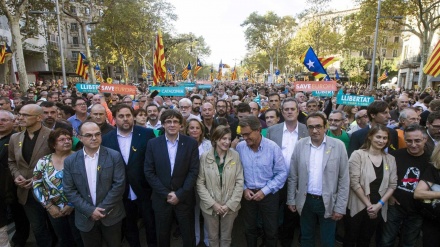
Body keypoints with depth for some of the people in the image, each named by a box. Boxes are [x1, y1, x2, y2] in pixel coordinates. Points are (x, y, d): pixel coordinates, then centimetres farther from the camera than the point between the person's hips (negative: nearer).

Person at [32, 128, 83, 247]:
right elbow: (36, 186, 1)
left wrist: (72, 204, -13)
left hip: (76, 208, -3)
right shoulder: (43, 162, -2)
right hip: (55, 210, 3)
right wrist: (49, 206, -5)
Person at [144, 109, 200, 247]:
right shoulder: (153, 144, -3)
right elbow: (149, 172, -5)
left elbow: (194, 171, -7)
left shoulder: (191, 143, -5)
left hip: (184, 198, 0)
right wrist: (166, 194, -11)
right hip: (161, 198, 1)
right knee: (162, 236, 18)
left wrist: (179, 194, -13)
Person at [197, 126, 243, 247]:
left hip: (230, 207, 1)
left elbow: (239, 182, -6)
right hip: (210, 206, 0)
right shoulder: (205, 157, -9)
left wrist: (230, 204, -11)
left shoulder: (235, 156, -7)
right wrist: (213, 203, -13)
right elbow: (200, 183, -8)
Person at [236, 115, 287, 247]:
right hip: (247, 194, 2)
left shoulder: (273, 147, -16)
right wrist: (244, 189, -8)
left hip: (269, 195, -2)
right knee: (249, 229, 20)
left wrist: (265, 191, -15)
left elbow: (282, 173, -12)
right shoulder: (240, 147, -9)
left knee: (271, 230, 15)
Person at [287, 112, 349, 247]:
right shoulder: (300, 144, -5)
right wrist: (291, 200, 2)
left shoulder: (338, 145, -10)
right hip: (305, 201, 2)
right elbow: (293, 176, 1)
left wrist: (340, 207, -7)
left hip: (328, 202, -1)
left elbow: (344, 179, -6)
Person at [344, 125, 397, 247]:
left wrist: (379, 205, -7)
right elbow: (354, 182, -15)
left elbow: (392, 185, 3)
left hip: (378, 208, 4)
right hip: (357, 206, -4)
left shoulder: (390, 159, 4)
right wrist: (368, 204, -12)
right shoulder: (358, 155, -11)